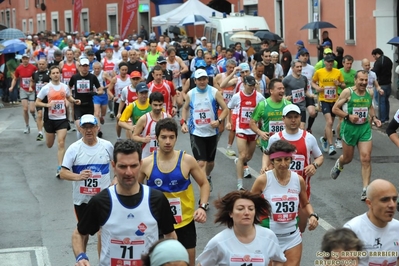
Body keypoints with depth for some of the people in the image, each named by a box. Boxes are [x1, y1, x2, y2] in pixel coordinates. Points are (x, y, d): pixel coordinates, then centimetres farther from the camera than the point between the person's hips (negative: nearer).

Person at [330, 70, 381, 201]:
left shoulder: (370, 93, 3)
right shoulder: (348, 92, -12)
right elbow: (335, 108, -9)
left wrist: (374, 118, 6)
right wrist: (348, 116, -21)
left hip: (365, 128, 3)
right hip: (349, 128, -3)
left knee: (366, 159, -8)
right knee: (347, 158, 14)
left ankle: (365, 190, -7)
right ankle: (339, 164, 53)